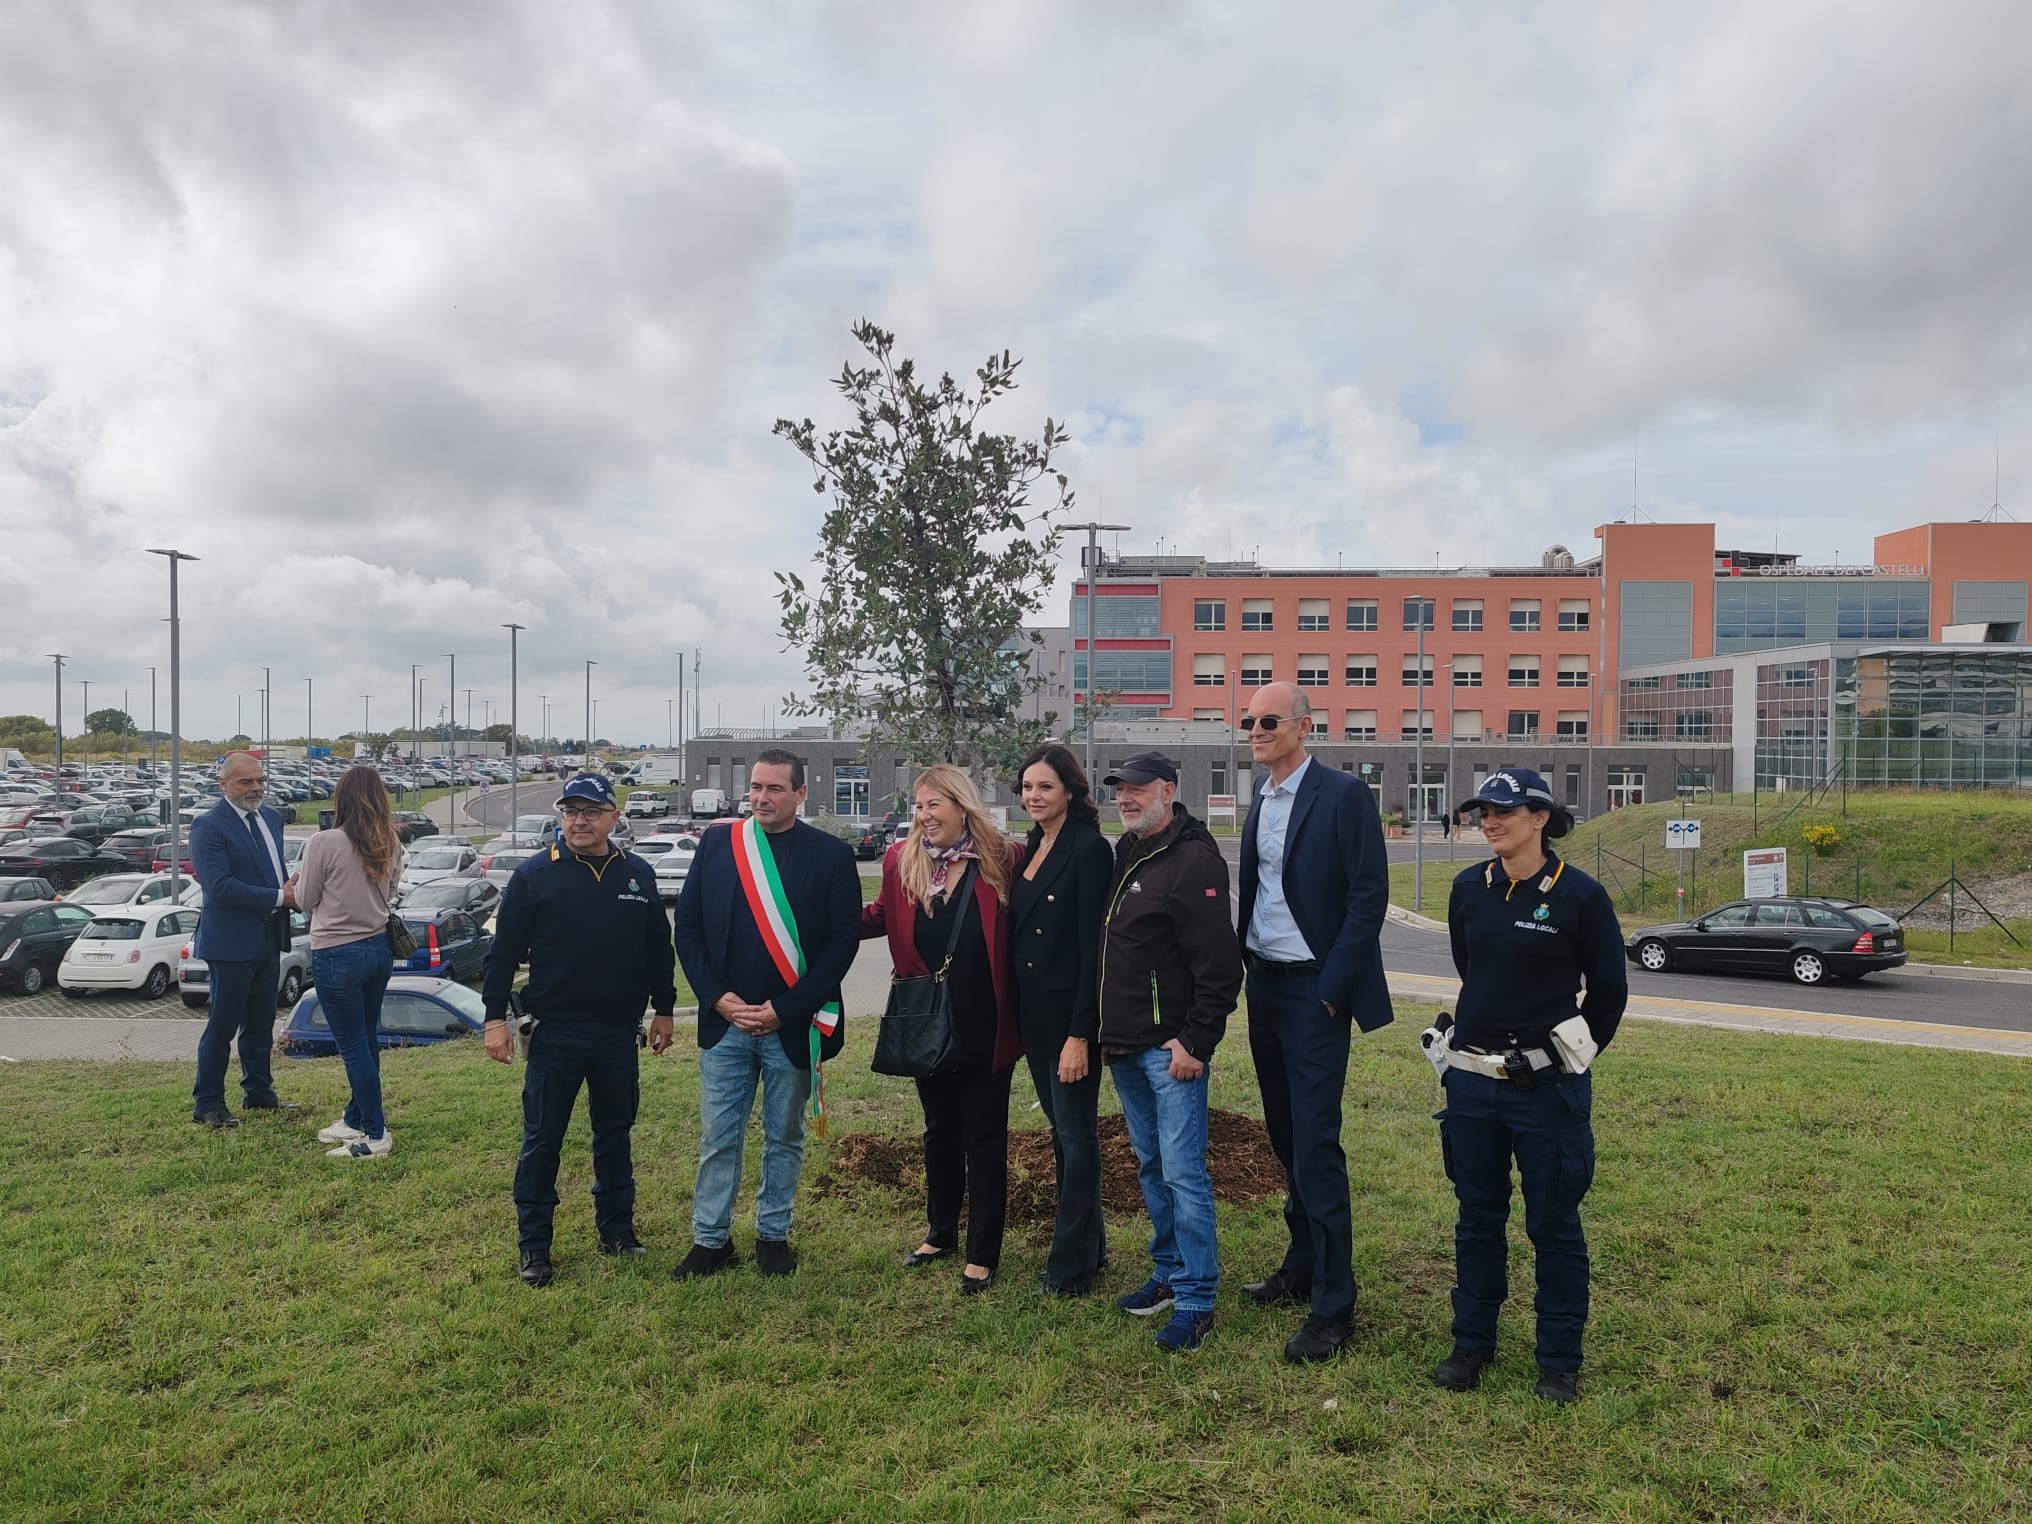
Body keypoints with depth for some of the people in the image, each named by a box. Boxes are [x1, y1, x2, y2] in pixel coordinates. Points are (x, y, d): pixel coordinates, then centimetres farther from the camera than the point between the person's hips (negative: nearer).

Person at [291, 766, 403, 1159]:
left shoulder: (323, 844, -16)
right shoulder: (390, 845, 0)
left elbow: (306, 901, -5)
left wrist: (298, 882, 15)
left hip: (337, 955, -6)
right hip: (379, 948, 6)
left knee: (353, 1046, 1)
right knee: (366, 1039, 18)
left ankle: (376, 1135, 5)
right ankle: (356, 1120, 31)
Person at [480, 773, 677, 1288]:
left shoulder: (638, 875, 4)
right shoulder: (534, 875, -4)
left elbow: (659, 949, 11)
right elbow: (504, 951, -3)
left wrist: (663, 1009, 11)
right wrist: (495, 1017, -7)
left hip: (618, 1032, 3)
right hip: (554, 1032, -2)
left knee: (614, 1133, 15)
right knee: (542, 1140, 5)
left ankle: (616, 1227, 28)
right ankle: (533, 1244, 16)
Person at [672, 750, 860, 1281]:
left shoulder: (832, 855, -4)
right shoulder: (716, 844, 3)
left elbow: (843, 941, -7)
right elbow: (688, 928, 4)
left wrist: (785, 1009, -12)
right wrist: (719, 998, -7)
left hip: (791, 1025, -1)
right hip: (725, 1019, 2)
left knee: (784, 1139, 12)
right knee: (718, 1138, 8)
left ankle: (773, 1235, 27)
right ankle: (711, 1238, 21)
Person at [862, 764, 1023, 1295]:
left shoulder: (1003, 859, -11)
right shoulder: (901, 861, 0)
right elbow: (881, 917, 14)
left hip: (984, 1027, -4)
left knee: (983, 1138, 7)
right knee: (939, 1130, 20)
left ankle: (983, 1254, 19)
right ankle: (940, 1233, 37)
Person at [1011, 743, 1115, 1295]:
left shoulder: (1089, 850, -13)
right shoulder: (1031, 850, 11)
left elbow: (1092, 946, -17)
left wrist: (1080, 1033, -20)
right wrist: (1017, 1015, 10)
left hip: (1070, 1012, -8)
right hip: (1032, 1011, 8)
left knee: (1076, 1135, 2)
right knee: (1060, 1130, 17)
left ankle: (1072, 1265, 12)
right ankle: (1089, 1242, 31)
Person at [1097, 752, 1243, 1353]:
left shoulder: (1194, 859, -15)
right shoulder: (1126, 854, 13)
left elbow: (1219, 964, -19)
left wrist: (1197, 1042, -19)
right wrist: (1107, 1033, 16)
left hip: (1171, 1047, -9)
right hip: (1124, 1046, 9)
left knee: (1183, 1173, -5)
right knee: (1150, 1166, 18)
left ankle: (1196, 1301, 5)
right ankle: (1169, 1273, 31)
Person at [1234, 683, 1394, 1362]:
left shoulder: (1343, 794, -11)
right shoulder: (1260, 801, 12)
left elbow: (1369, 893, -14)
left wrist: (1332, 988, -16)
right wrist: (1246, 969, 8)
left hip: (1313, 992, -7)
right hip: (1265, 987, 8)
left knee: (1315, 1147, -7)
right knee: (1287, 1139, 16)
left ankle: (1333, 1305, 3)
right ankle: (1302, 1265, 30)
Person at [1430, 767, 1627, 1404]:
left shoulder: (1579, 894, -9)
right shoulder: (1469, 889, 3)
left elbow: (1609, 988, 1)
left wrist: (1571, 1057, 7)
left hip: (1546, 1086, -4)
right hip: (1471, 1081, 4)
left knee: (1553, 1224, 7)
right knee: (1478, 1218, 14)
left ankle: (1560, 1362, 21)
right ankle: (1472, 1344, 28)